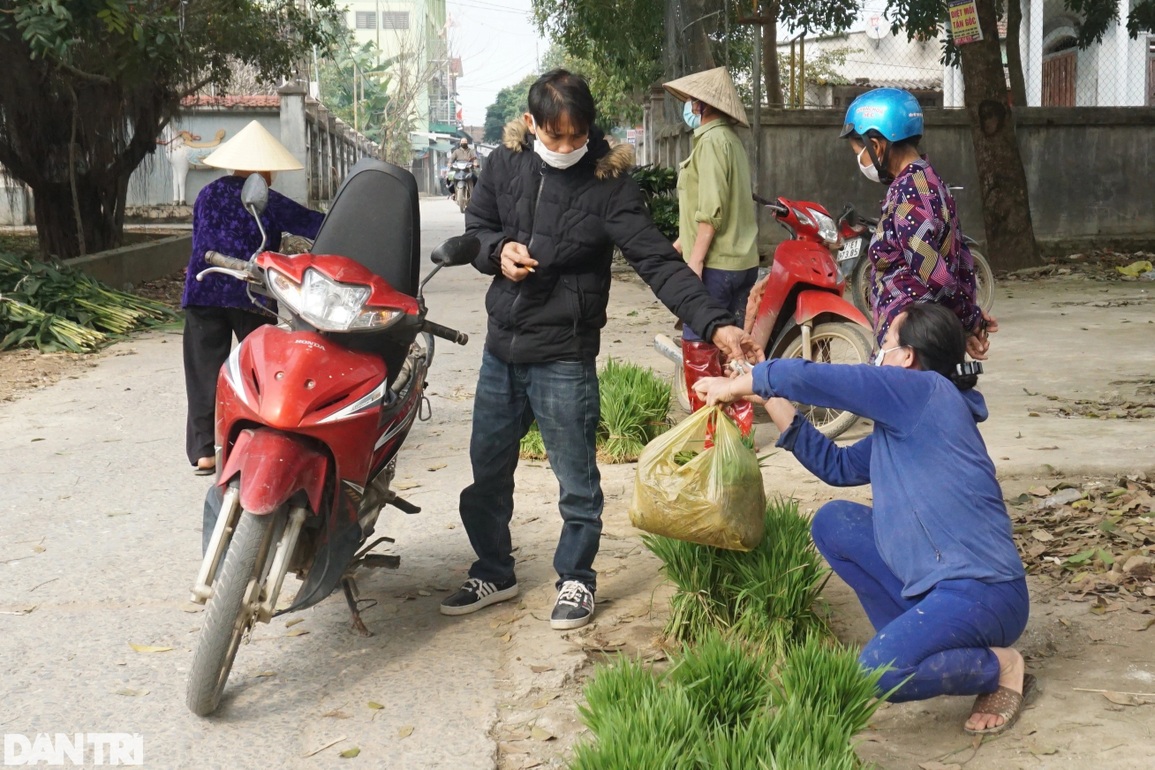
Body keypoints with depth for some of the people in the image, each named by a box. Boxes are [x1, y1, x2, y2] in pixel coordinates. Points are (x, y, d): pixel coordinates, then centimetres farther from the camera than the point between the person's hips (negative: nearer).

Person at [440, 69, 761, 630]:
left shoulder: (609, 185, -13)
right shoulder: (506, 165, 0)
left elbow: (659, 263, -19)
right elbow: (475, 227, 15)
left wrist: (715, 324, -30)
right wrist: (498, 250, -9)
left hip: (564, 356, -5)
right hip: (501, 348, 5)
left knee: (577, 481, 5)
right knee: (487, 469, 15)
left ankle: (576, 581, 26)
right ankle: (494, 574, 34)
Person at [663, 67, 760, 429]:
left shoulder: (712, 140, -12)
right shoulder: (732, 140, 17)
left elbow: (711, 209, -19)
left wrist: (695, 261, -19)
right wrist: (683, 240, 26)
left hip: (714, 264, -10)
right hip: (743, 262, 10)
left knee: (699, 348, -5)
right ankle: (740, 424, 18)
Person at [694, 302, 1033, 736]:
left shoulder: (923, 391, -14)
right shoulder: (902, 419, 14)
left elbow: (808, 378, -15)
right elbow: (839, 466, 19)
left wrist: (736, 386, 1)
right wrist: (774, 406, 16)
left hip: (983, 591, -9)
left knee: (877, 675, -29)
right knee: (833, 522, 7)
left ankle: (998, 666, -2)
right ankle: (916, 637, 9)